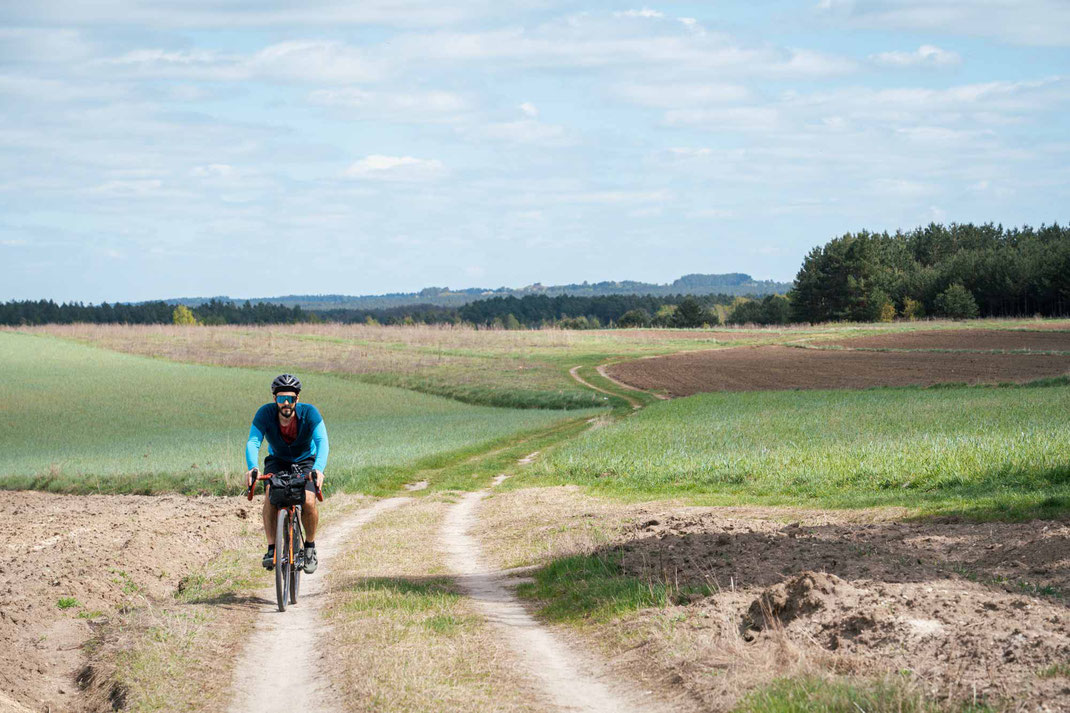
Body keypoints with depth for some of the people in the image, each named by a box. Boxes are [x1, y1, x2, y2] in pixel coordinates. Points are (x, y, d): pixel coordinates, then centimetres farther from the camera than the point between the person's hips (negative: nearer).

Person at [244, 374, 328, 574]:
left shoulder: (309, 413, -27)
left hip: (306, 461, -1)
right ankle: (271, 548, -19)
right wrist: (251, 468, -53)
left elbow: (322, 441, -37)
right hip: (277, 461, 1)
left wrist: (318, 468, -55)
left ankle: (310, 546, 2)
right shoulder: (265, 413, -24)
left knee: (308, 502, -23)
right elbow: (253, 442, -33)